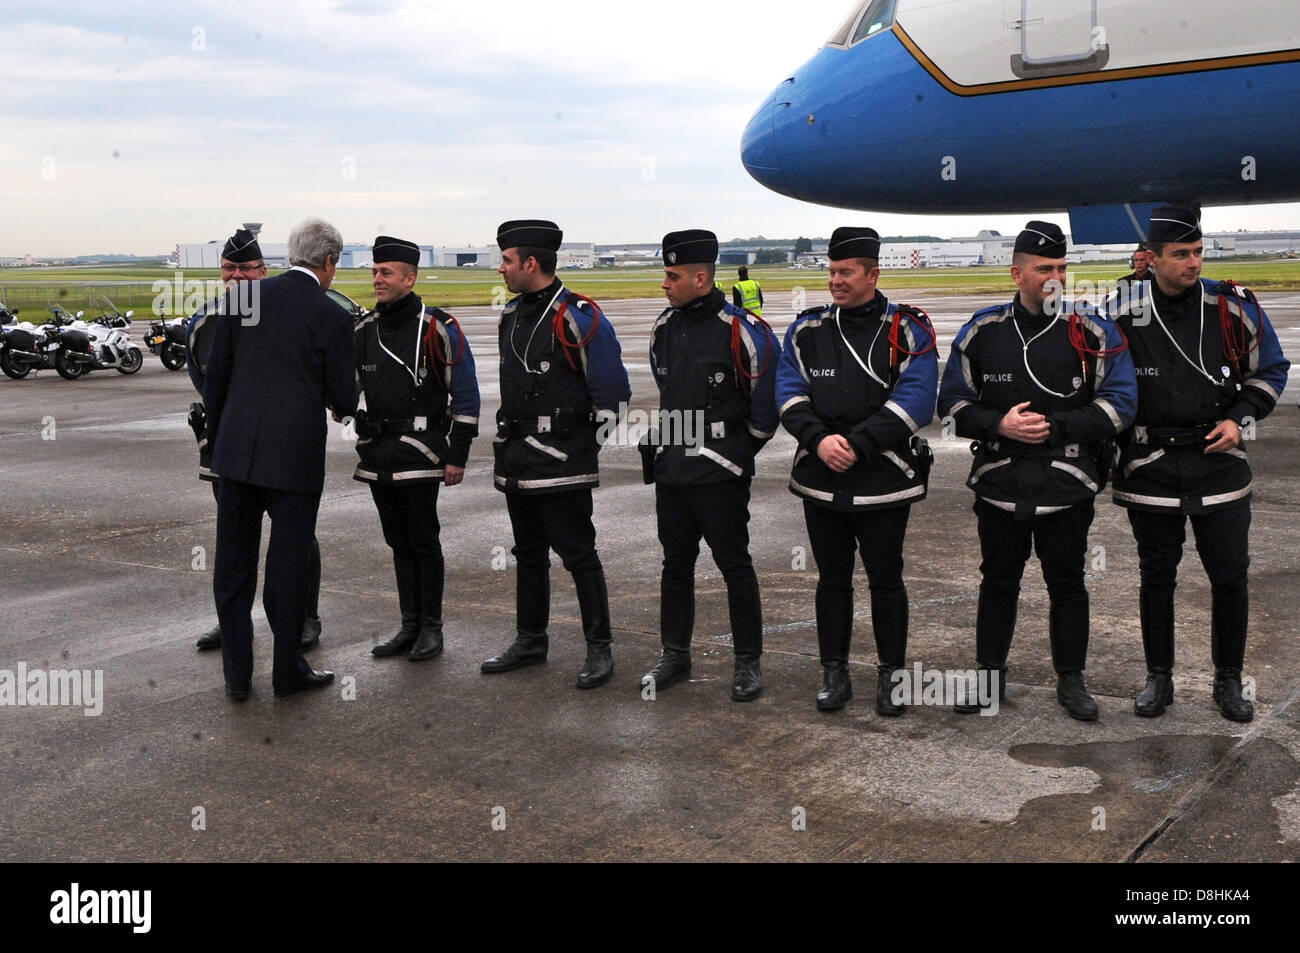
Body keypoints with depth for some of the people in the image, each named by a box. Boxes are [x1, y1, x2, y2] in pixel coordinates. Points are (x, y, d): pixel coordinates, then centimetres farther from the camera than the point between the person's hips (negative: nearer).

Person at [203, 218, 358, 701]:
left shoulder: (243, 297, 3)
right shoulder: (333, 318, -7)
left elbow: (215, 376, 6)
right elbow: (344, 401, -4)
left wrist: (216, 440, 17)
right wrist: (332, 397, 20)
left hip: (236, 450, 3)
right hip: (295, 457, -3)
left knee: (233, 566, 12)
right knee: (288, 567, 8)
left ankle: (237, 674, 17)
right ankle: (288, 670, 19)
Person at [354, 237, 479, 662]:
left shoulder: (438, 329, -7)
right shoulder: (365, 331, 10)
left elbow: (466, 397, -7)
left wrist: (458, 456, -10)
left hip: (419, 454, -6)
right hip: (378, 457, 6)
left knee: (424, 542, 0)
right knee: (398, 543, 12)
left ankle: (431, 629, 11)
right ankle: (410, 627, 20)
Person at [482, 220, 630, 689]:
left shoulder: (578, 317, -14)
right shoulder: (512, 315, 11)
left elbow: (611, 388, -12)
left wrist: (581, 434, -7)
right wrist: (509, 438, 18)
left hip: (560, 461, -8)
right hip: (515, 458, 8)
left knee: (578, 554, -3)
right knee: (528, 554, 16)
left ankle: (599, 649, 6)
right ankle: (530, 641, 28)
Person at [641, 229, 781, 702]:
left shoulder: (741, 331, -13)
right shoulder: (663, 329, 7)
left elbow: (766, 403, -4)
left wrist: (739, 450, 6)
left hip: (719, 473, -6)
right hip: (670, 469, 6)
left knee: (735, 565, 1)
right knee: (676, 565, 13)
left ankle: (748, 662, 12)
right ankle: (674, 655, 25)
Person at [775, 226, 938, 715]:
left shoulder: (907, 330, -4)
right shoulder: (807, 329, 6)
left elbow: (915, 399, -14)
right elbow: (789, 391, 1)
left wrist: (857, 444, -19)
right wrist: (819, 439, -16)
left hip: (884, 481, -3)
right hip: (820, 479, 3)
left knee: (886, 579, 7)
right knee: (832, 578, 11)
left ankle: (890, 675, 21)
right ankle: (834, 674, 23)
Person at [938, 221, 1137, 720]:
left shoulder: (1092, 332, -3)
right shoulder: (982, 331, 1)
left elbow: (1119, 403, -4)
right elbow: (954, 402, 5)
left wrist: (1055, 426, -13)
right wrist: (999, 425, -13)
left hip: (1068, 485, -1)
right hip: (999, 482, 1)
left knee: (1067, 584, 9)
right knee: (998, 581, 12)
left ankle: (1071, 680, 24)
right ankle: (990, 676, 26)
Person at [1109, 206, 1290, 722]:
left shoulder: (1234, 307, -1)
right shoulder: (1123, 319, -3)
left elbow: (1270, 371, 11)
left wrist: (1240, 419, -3)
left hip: (1219, 461, 1)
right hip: (1150, 467, -1)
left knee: (1230, 577, 4)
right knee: (1156, 577, 9)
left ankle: (1228, 680, 21)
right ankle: (1158, 678, 23)